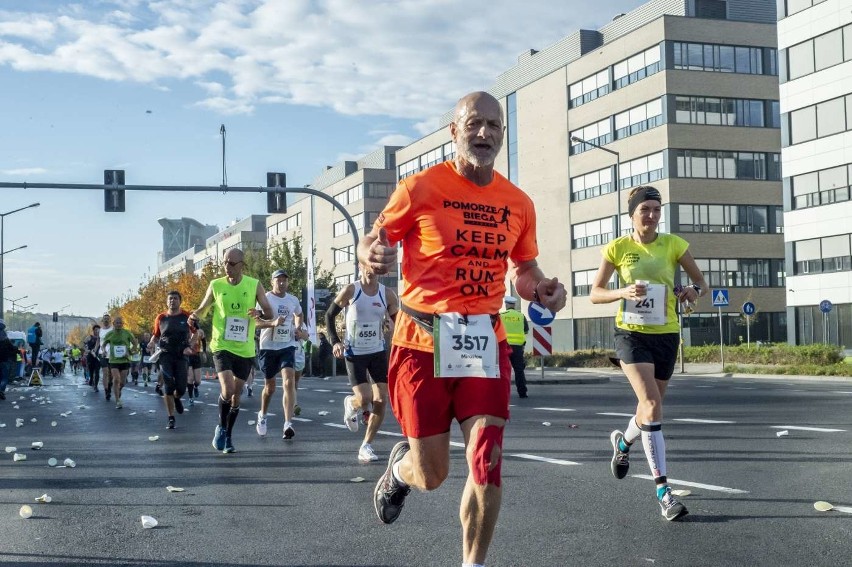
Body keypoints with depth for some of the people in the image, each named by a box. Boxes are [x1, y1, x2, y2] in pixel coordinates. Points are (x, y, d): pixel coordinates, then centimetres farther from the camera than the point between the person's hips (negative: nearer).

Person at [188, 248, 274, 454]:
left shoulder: (254, 285, 0)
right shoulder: (216, 285, 0)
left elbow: (269, 313, 2)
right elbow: (202, 309, 9)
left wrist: (259, 313, -20)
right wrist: (195, 317, -13)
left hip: (245, 349, 2)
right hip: (222, 346, -2)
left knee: (236, 395, 10)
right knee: (227, 390, -19)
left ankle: (228, 436, 27)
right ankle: (221, 427, 7)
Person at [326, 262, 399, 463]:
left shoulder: (387, 294, -3)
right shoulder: (350, 291, -9)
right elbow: (329, 315, 0)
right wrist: (335, 341, -13)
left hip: (378, 352, 3)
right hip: (354, 353, -3)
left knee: (381, 401, -5)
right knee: (364, 398, -14)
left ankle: (366, 446, 7)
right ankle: (350, 404, 24)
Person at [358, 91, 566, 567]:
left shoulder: (519, 204, 6)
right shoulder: (420, 188, -6)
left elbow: (524, 269, 20)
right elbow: (374, 241, 1)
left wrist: (541, 288, -3)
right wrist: (372, 255, -23)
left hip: (485, 342, 3)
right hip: (423, 342, -3)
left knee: (487, 465, -7)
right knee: (431, 475, 5)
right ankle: (400, 468, 43)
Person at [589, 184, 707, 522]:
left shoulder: (673, 244, 0)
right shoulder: (618, 248, -3)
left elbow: (701, 282, 8)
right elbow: (594, 293, 0)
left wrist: (694, 290, -16)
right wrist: (623, 293, -19)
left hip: (666, 334, 3)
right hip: (632, 333, -3)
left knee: (651, 406, 15)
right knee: (652, 405, -19)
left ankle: (623, 442, 50)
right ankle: (662, 489, -16)